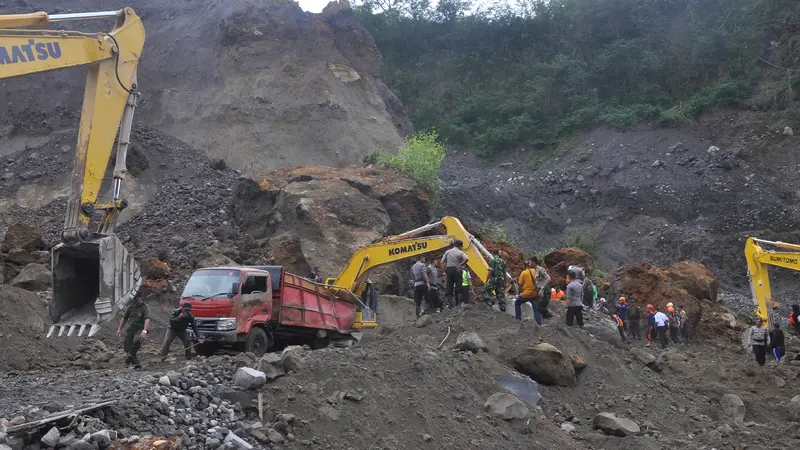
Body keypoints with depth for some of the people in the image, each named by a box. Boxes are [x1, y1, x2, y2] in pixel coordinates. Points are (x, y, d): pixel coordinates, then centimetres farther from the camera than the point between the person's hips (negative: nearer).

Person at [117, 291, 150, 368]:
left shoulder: (145, 308, -7)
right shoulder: (130, 307, 11)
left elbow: (147, 320, -21)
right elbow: (124, 318, 22)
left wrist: (144, 331, -35)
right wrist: (120, 329, 13)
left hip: (140, 330, -6)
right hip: (130, 329, 6)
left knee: (136, 341, -34)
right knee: (127, 347, -6)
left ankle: (130, 356, -15)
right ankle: (136, 363, 6)